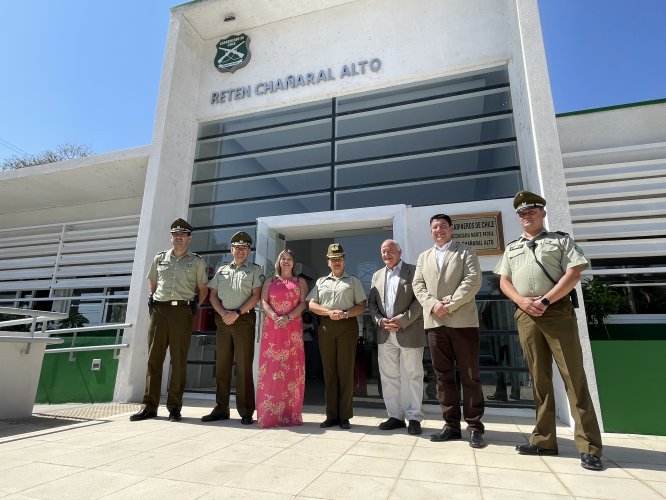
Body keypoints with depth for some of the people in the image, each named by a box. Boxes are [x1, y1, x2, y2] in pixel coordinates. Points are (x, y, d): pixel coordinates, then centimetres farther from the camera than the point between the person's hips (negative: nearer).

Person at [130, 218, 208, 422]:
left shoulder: (197, 261, 8)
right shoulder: (159, 258, 15)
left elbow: (203, 289, 11)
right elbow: (153, 284, 25)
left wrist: (194, 306, 0)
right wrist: (151, 299, 11)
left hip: (182, 312, -2)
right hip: (159, 310, 3)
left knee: (179, 360, 0)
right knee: (154, 358, 4)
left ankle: (174, 407, 9)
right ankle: (149, 406, 13)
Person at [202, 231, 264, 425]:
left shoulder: (255, 270, 8)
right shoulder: (222, 270, 19)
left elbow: (256, 295, -3)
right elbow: (213, 295, 12)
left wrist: (236, 313, -12)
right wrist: (223, 313, -4)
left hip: (244, 319, -4)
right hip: (222, 319, 4)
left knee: (244, 366, -3)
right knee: (221, 365, 6)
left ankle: (246, 412, 4)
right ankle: (221, 409, 16)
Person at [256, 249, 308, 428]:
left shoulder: (300, 282, 13)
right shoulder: (270, 281, 16)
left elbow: (303, 303, 1)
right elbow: (263, 302, 4)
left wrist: (287, 317, -14)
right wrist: (275, 317, -14)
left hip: (293, 328, 0)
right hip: (272, 327, 1)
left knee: (292, 367, -2)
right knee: (271, 367, -3)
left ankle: (290, 414, 4)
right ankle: (269, 414, 3)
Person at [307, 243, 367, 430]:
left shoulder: (353, 281, 11)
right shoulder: (321, 282, 17)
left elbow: (361, 306, 3)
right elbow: (311, 304, 7)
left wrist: (345, 313, -14)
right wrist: (329, 312, -10)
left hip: (347, 326, -2)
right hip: (325, 326, 2)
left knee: (345, 371, -1)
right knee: (329, 371, 4)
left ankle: (344, 416, 8)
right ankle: (331, 415, 13)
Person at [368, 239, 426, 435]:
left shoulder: (414, 271, 0)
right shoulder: (377, 276, 15)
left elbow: (420, 300, -8)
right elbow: (371, 303, 13)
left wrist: (402, 320, -16)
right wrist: (380, 320, -5)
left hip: (409, 333, -5)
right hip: (384, 334, 5)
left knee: (411, 376, 3)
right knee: (388, 377, 9)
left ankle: (414, 417, 15)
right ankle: (395, 416, 21)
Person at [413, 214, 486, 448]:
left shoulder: (466, 252, 8)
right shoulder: (424, 257, 19)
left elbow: (473, 281, -6)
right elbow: (418, 285, 9)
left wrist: (450, 304, -14)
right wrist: (433, 304, -9)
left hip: (462, 321, -3)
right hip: (434, 322, 4)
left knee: (470, 376, 1)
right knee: (443, 376, 6)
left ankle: (475, 427, 11)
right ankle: (451, 425, 15)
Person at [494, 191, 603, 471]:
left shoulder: (561, 240, 9)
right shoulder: (512, 248, 20)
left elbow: (573, 274, -4)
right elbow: (504, 282, 13)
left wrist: (545, 301, -14)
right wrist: (522, 301, -7)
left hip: (557, 312, -3)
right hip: (525, 316, 4)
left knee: (574, 376, -4)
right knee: (539, 378, 8)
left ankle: (589, 446, 4)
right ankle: (543, 440, 15)